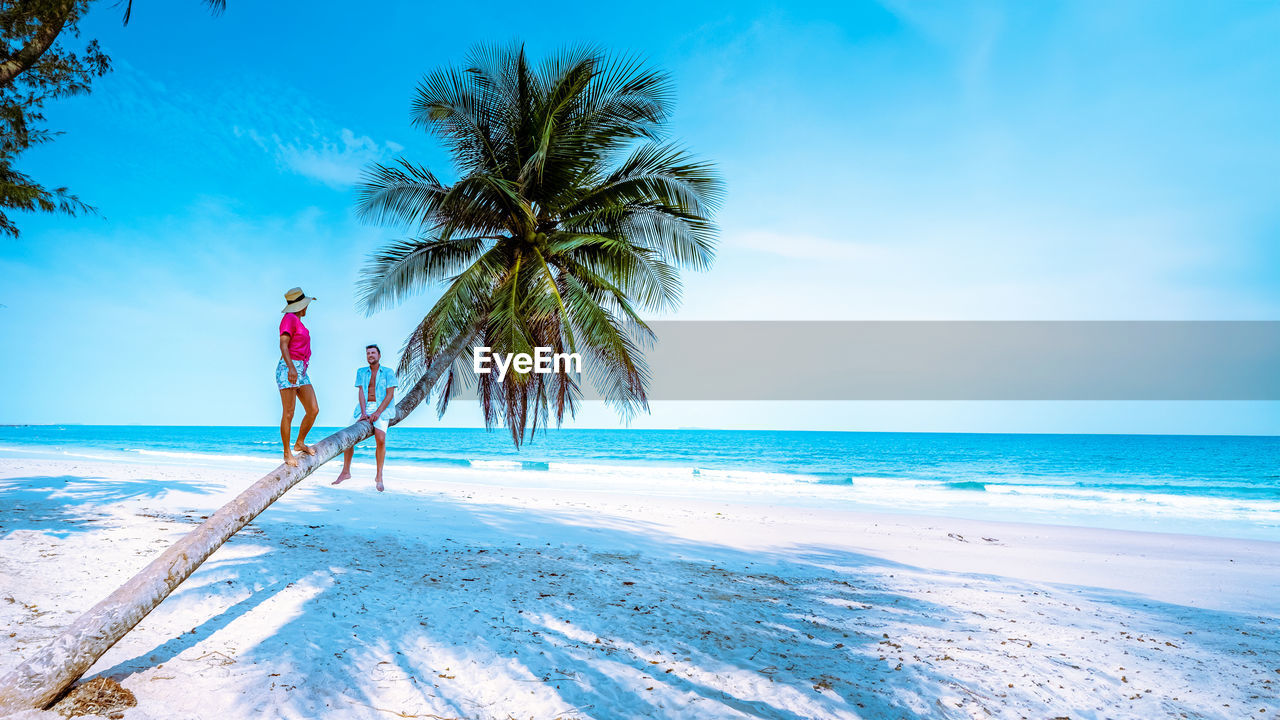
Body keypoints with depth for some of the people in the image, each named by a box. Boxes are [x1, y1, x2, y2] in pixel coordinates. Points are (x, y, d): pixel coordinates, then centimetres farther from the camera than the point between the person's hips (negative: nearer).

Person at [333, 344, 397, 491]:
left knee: (380, 439, -25)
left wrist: (378, 413, -16)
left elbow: (390, 394, -3)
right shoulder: (361, 372, 15)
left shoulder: (388, 373, 5)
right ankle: (346, 471, 4)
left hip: (382, 409, -3)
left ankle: (379, 476, -12)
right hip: (365, 408, 3)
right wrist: (363, 413, -13)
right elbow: (361, 392, 3)